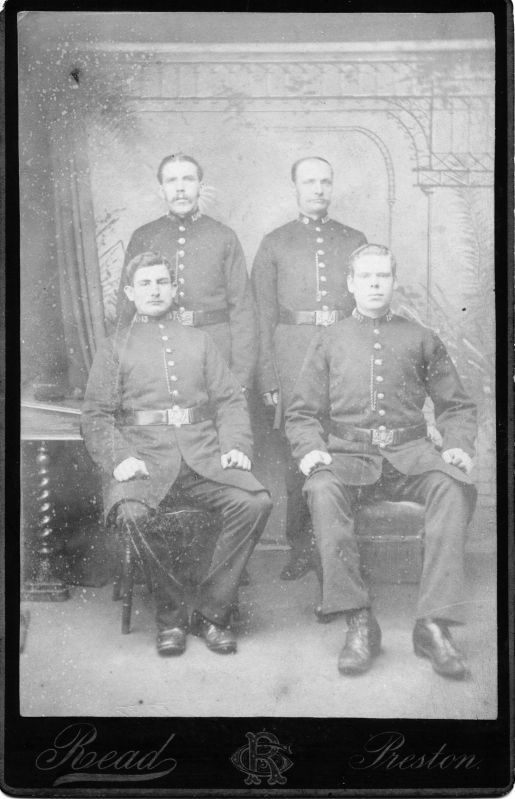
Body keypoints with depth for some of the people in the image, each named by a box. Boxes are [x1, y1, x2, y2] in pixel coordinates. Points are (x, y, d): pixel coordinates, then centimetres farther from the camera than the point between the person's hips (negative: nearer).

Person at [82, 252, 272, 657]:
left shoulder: (199, 341, 23)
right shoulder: (115, 347, 17)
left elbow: (230, 400, 16)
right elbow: (96, 416, 8)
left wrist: (236, 446, -4)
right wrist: (119, 458, -11)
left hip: (202, 452, 2)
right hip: (144, 452, -2)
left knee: (255, 502, -25)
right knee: (133, 513, -34)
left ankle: (212, 611, -11)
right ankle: (171, 613, -11)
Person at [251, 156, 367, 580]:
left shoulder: (355, 240, 15)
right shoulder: (274, 244, 11)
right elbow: (264, 317, 8)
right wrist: (268, 378, 1)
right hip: (295, 351, -1)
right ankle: (300, 546, 7)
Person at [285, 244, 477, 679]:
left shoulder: (420, 339, 18)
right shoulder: (330, 342, 18)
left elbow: (456, 406, 18)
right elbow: (302, 412, 15)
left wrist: (458, 446, -2)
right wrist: (311, 448, -6)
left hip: (410, 454, 0)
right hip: (349, 454, 0)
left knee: (453, 486, -32)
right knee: (323, 490, -34)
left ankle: (434, 624, -32)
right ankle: (359, 622, -30)